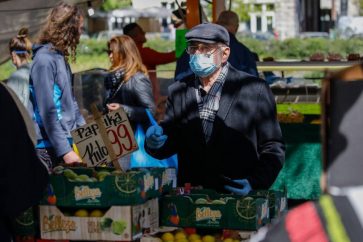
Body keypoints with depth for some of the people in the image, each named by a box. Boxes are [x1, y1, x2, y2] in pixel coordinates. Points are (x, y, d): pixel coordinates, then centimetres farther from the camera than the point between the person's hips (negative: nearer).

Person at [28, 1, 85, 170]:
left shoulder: (60, 57, 12)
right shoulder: (44, 60, -15)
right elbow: (47, 111, -19)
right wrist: (64, 151, -20)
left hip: (67, 140, 9)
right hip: (49, 149, -9)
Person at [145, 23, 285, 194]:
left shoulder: (255, 89, 0)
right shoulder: (177, 91, 11)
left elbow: (273, 148, 3)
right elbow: (171, 144, 14)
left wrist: (254, 183, -10)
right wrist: (155, 142, -7)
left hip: (240, 197, -4)